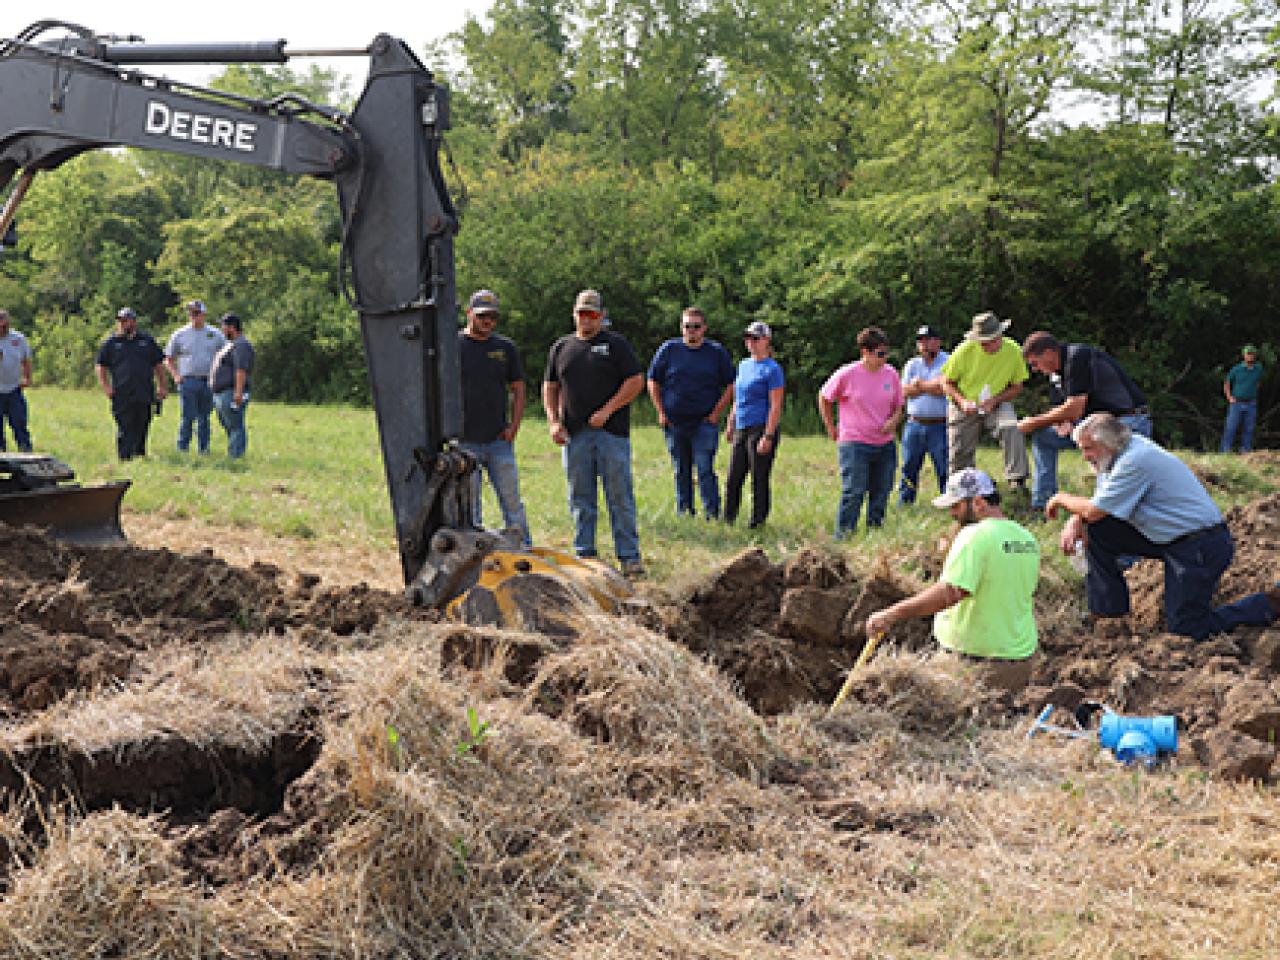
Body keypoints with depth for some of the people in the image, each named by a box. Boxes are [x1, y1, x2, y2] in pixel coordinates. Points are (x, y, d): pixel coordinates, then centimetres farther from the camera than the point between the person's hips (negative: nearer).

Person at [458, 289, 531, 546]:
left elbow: (518, 389, 15)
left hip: (500, 441, 2)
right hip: (464, 442, -2)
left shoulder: (506, 347, 10)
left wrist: (514, 425, 2)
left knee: (512, 500, 4)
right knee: (468, 504, 3)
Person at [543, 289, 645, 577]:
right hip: (574, 434, 3)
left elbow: (636, 381, -2)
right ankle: (584, 554, 14)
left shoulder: (616, 344, 5)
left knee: (620, 496, -4)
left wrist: (606, 411, -10)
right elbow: (550, 387, 18)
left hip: (612, 432, -3)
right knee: (581, 499, 7)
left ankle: (629, 556, 0)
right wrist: (553, 421, 2)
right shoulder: (561, 347, 16)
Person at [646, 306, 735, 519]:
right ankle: (683, 511, 19)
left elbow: (730, 386, 7)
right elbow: (653, 381, 12)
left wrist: (716, 413, -2)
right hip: (674, 422, 2)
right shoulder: (669, 349, 6)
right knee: (681, 471, 10)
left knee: (705, 470, -10)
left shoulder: (717, 352, 4)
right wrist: (660, 412, 3)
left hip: (704, 423, -2)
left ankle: (712, 513, -6)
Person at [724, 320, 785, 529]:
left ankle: (758, 521, 8)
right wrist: (730, 425, 20)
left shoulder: (772, 369, -7)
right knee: (733, 479, 8)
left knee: (759, 479, -1)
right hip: (741, 430, 7)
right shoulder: (744, 365, 16)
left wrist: (768, 436, -18)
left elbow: (776, 406, -12)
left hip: (761, 428, -7)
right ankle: (728, 519, 17)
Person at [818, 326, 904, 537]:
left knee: (881, 492, 8)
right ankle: (843, 535, -2)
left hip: (885, 445, 5)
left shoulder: (891, 374, 3)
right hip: (855, 444, -5)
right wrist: (831, 428, 4)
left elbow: (898, 407, 15)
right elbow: (824, 398, 5)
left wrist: (893, 421, -7)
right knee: (853, 493, -9)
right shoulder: (847, 374, -9)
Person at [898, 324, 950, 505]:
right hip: (914, 424, 4)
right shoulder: (912, 364, 14)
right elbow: (905, 391, 2)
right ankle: (904, 502, 18)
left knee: (944, 468, -2)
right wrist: (931, 386, -6)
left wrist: (919, 384, -5)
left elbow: (945, 388, -15)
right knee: (909, 467, 9)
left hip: (939, 426, -4)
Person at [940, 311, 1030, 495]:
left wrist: (994, 400, -19)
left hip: (997, 404, 0)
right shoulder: (966, 350, -18)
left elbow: (1017, 386, -3)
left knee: (1011, 428, -30)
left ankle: (1017, 479, -30)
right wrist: (962, 401, -24)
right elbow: (946, 383, -6)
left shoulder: (1013, 350, -15)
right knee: (959, 458, 2)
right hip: (965, 408, 0)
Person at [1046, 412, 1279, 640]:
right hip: (1166, 537, 10)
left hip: (1203, 544, -9)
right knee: (1096, 532, 1)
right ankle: (1110, 609, 13)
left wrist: (1062, 499, -2)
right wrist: (1076, 520, -5)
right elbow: (1098, 504, 15)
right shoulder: (1117, 455, 7)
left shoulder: (1135, 461, -22)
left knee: (1186, 630, -11)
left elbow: (1094, 511, -19)